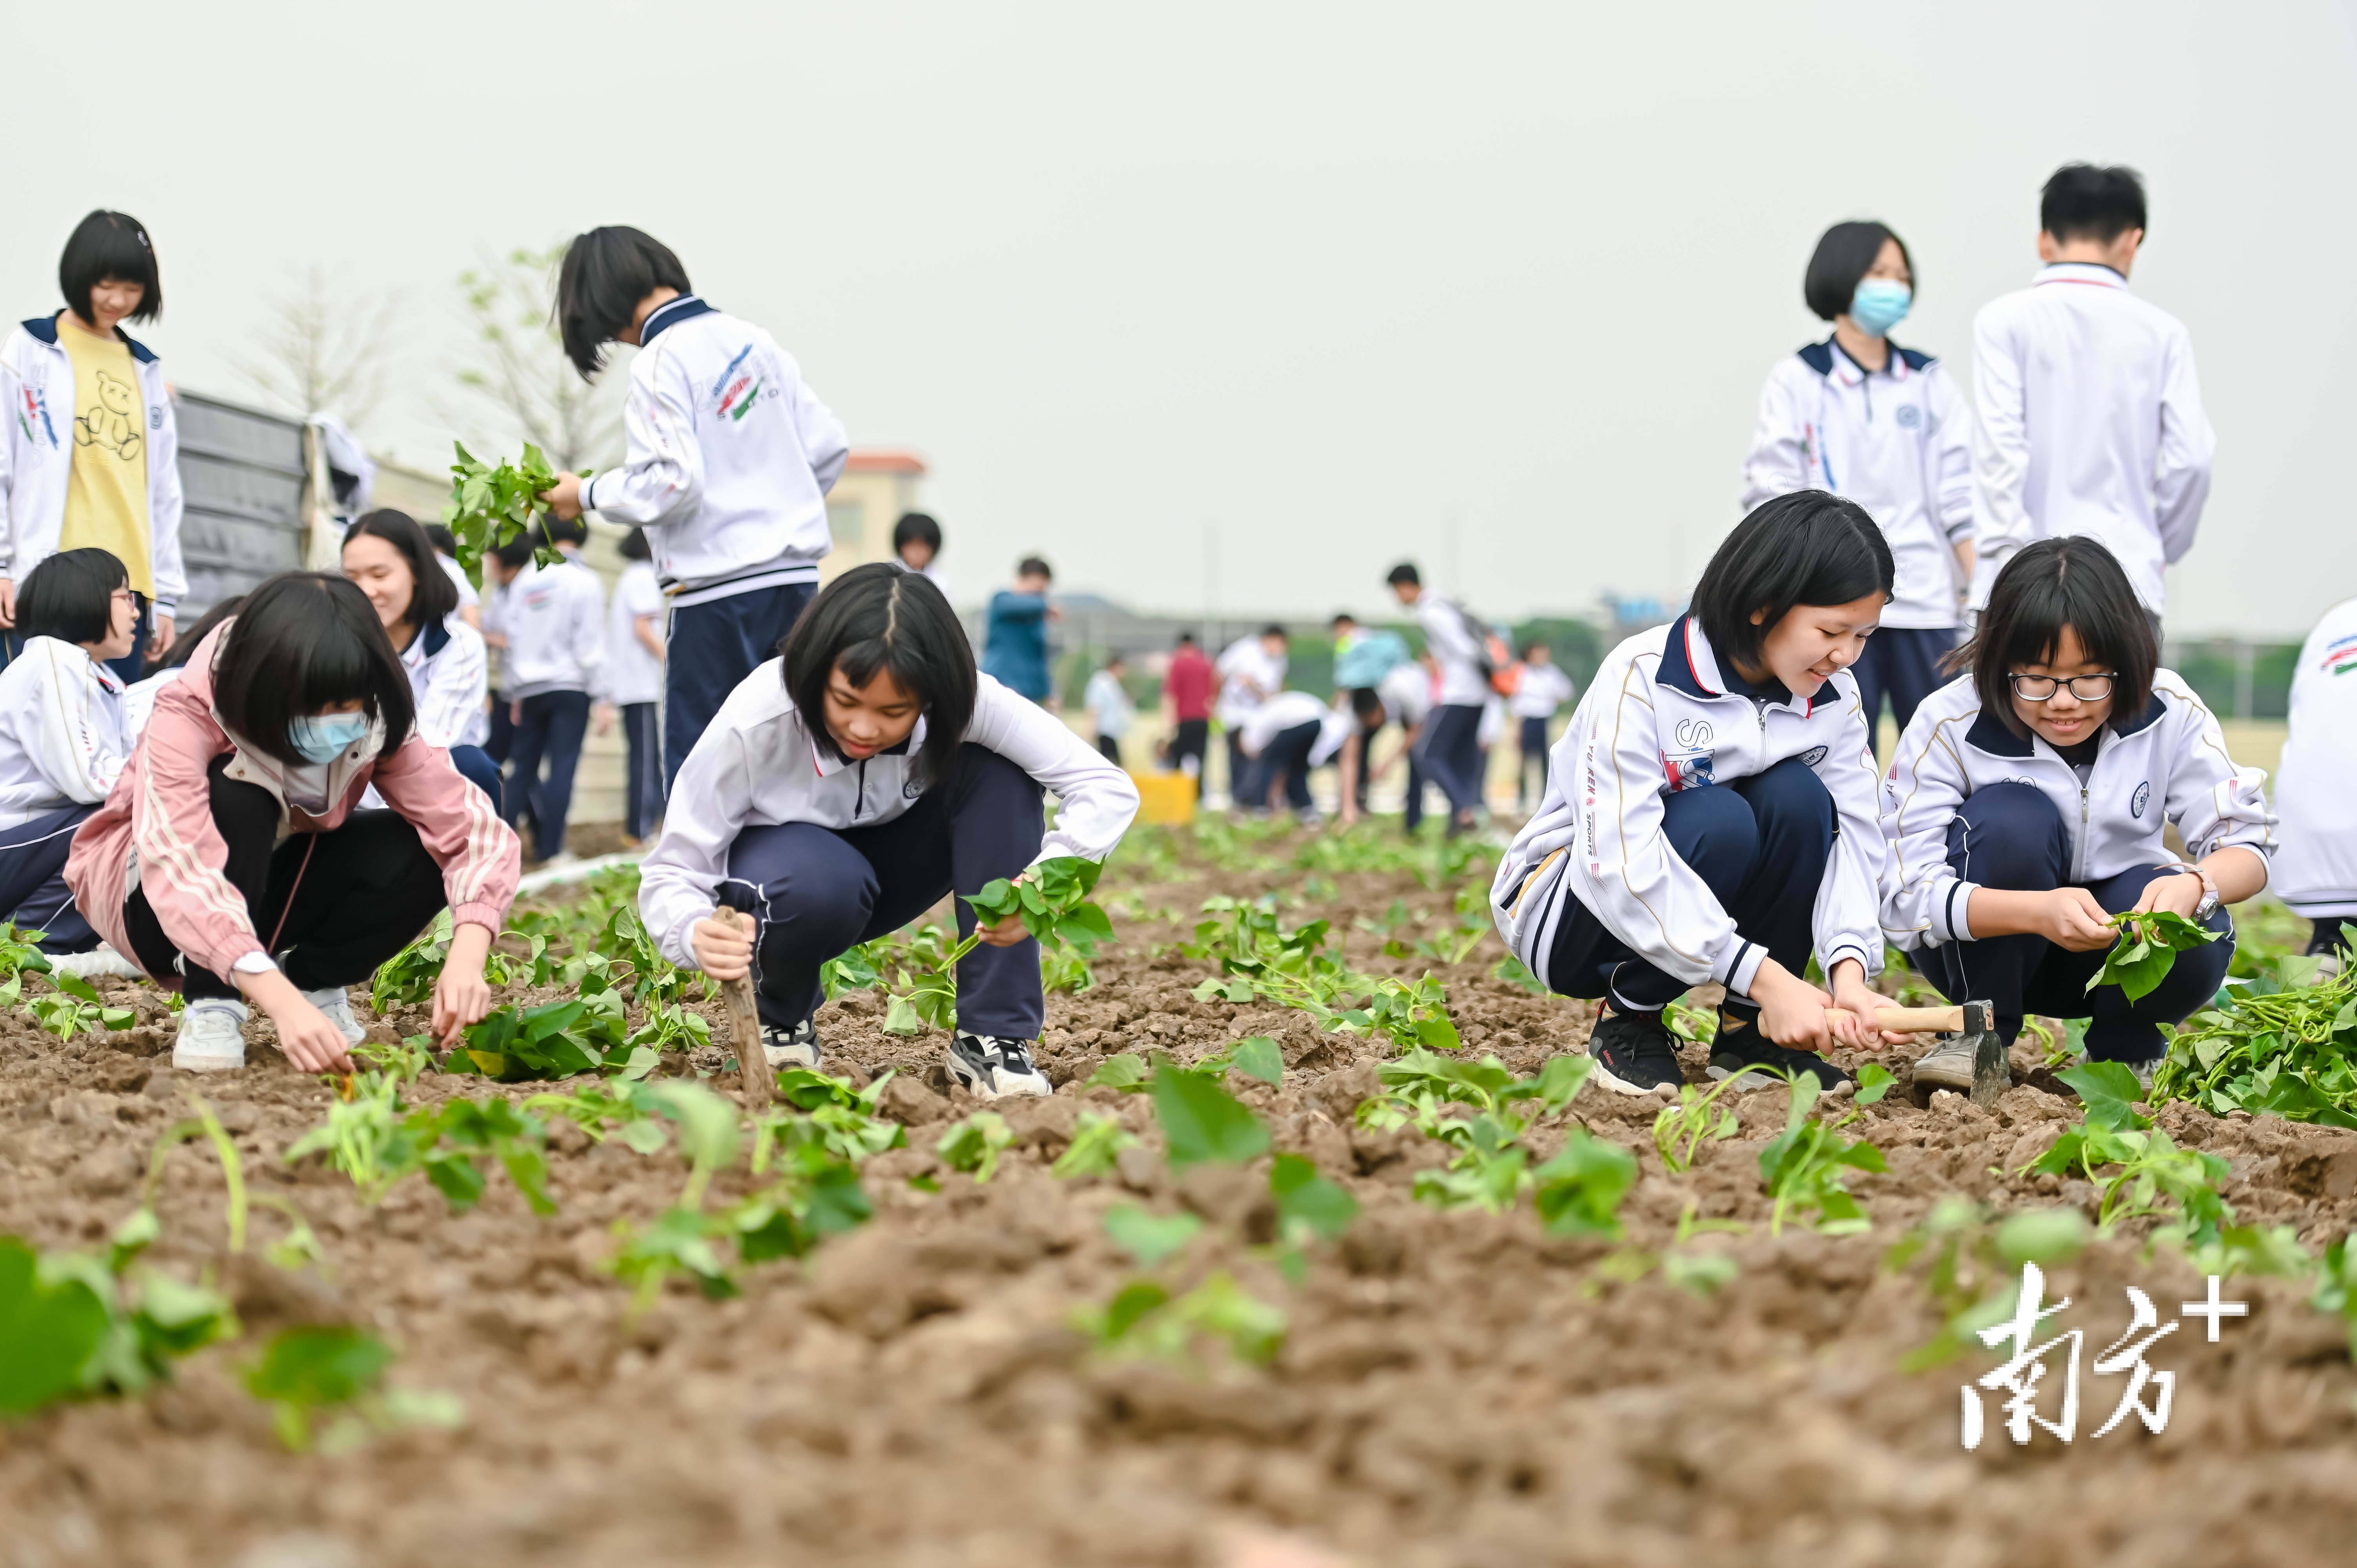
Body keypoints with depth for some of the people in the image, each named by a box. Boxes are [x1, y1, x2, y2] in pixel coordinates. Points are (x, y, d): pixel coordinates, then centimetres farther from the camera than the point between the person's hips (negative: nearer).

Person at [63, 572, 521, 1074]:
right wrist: (283, 1004, -60)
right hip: (146, 895, -4)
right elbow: (179, 875, -47)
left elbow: (474, 829, -27)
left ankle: (313, 979, -1)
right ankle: (211, 1006, -23)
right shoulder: (187, 719, -34)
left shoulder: (376, 728, -21)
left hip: (264, 891, 4)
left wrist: (466, 959, -46)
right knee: (238, 799, -36)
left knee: (415, 855, -25)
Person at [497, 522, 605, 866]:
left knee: (524, 764, 10)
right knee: (563, 765, -4)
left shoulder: (524, 580, 6)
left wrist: (516, 695, 14)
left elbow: (512, 635, 8)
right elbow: (590, 645, -9)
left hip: (529, 689, 4)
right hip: (570, 685, -4)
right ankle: (551, 849, -7)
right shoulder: (585, 582, -6)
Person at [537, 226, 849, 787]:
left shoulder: (660, 362, -11)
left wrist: (589, 494, -4)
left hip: (722, 588, -7)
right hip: (796, 575, 7)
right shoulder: (752, 340, 10)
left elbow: (674, 482, -19)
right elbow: (827, 446, 12)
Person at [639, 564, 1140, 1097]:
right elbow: (671, 874, -26)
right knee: (820, 881, -39)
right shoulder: (753, 725, -32)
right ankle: (782, 1017, -3)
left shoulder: (962, 705, -27)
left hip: (888, 864, 3)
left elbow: (1108, 789, -27)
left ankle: (994, 1035, -20)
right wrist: (697, 936, -50)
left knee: (998, 772, -26)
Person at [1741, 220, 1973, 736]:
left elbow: (1960, 494, 10)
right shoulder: (1798, 380, 6)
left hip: (1926, 602, 2)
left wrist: (1979, 589, 1)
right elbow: (1773, 493, 2)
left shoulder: (1929, 380, 14)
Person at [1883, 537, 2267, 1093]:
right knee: (2014, 817, -31)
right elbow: (1907, 896, -27)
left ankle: (2124, 1046, 4)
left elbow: (2246, 844, -12)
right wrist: (2037, 910, -45)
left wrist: (2195, 884, -38)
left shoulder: (2170, 712, -14)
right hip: (1984, 943, -2)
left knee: (2198, 938, -31)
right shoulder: (1949, 723, -21)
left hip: (2111, 948, 2)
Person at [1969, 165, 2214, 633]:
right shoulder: (2162, 331, 6)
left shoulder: (2003, 321, 1)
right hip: (2129, 584, 1)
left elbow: (1998, 447, -8)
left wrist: (2005, 560, -8)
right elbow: (2189, 458, 2)